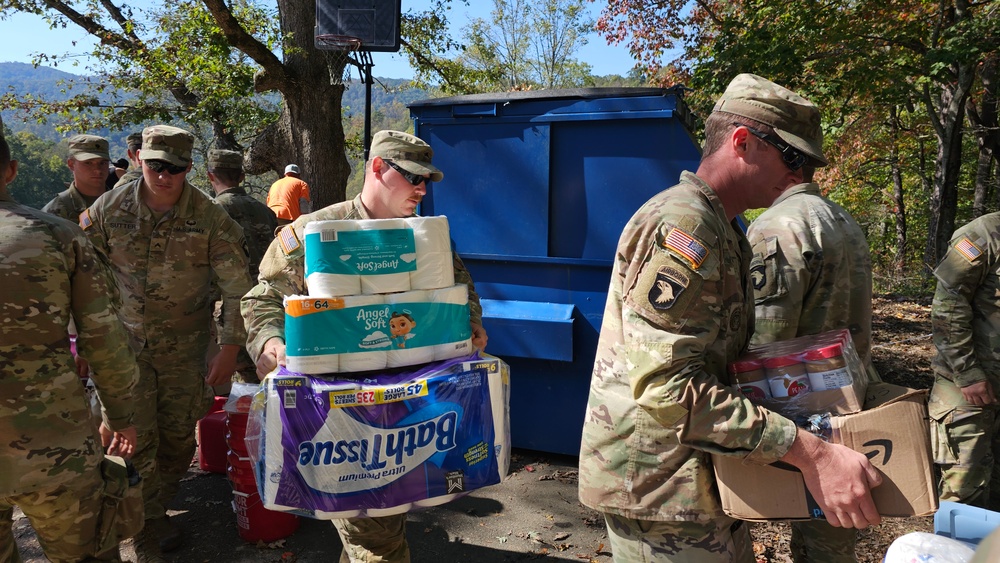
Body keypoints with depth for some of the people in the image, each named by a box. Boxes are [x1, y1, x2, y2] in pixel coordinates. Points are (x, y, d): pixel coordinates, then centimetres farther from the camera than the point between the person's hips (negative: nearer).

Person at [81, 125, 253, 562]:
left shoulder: (209, 218, -11)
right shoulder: (110, 209, -6)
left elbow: (238, 288, -7)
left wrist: (229, 349, -9)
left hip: (184, 348, 0)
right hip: (125, 344, 0)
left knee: (179, 437, 9)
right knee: (135, 439, 0)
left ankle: (157, 507, 35)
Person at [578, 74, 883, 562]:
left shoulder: (722, 232, 15)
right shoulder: (682, 225, -20)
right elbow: (666, 387, -29)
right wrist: (807, 452, -29)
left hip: (696, 481, 10)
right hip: (658, 488, -10)